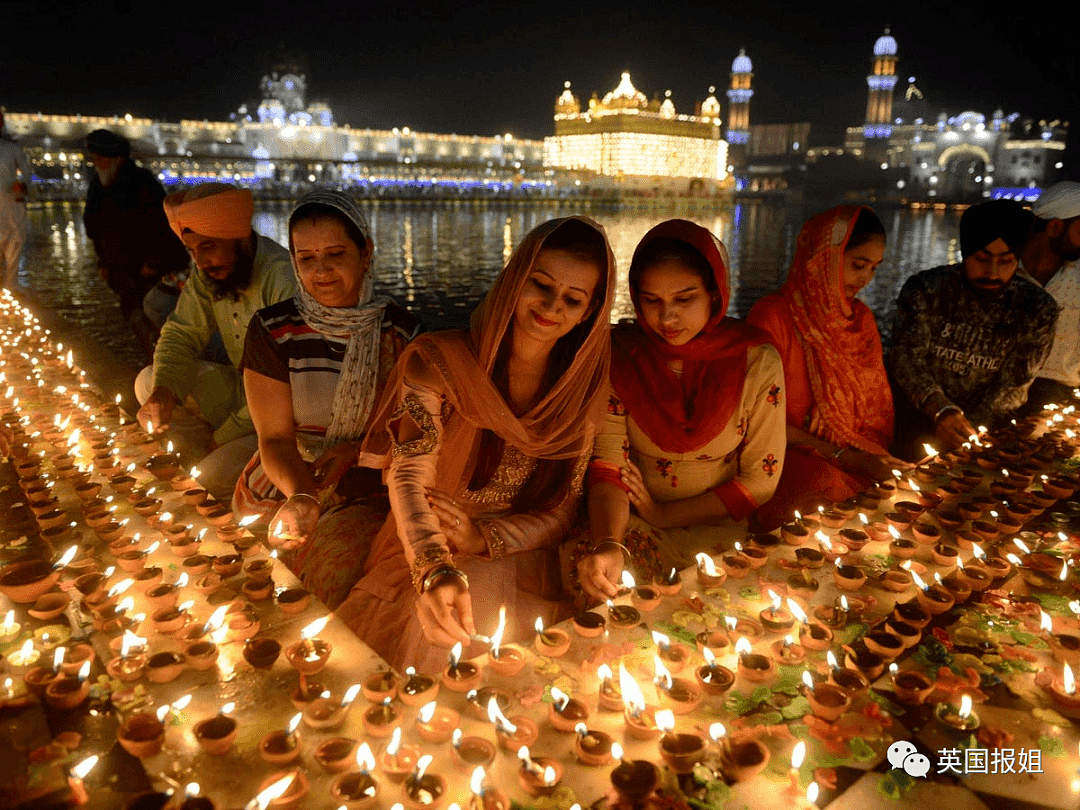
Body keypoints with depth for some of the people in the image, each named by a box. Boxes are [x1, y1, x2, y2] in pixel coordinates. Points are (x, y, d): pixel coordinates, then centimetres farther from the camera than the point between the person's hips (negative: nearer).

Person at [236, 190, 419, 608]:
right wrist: (300, 495, -26)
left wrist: (357, 449, -13)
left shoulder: (400, 330, 0)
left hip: (369, 489, 0)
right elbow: (276, 436, -5)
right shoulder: (271, 331, -2)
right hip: (285, 484, 1)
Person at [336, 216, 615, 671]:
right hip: (424, 558, -1)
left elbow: (560, 513, 4)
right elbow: (408, 478, -18)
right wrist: (436, 570, -37)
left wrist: (485, 539, -14)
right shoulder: (437, 361, -9)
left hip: (515, 555, 1)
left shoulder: (583, 392, -1)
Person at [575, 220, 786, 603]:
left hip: (717, 527, -1)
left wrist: (664, 515, -9)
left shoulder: (758, 361, -9)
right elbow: (608, 464, -11)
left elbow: (760, 480, -4)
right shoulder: (618, 355, -6)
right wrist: (607, 543, -30)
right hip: (631, 523, 1)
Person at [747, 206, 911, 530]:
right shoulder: (773, 318, -11)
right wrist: (844, 458, -15)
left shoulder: (861, 318, 13)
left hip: (860, 466, 6)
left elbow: (878, 403, 18)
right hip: (793, 461, -6)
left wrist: (878, 461, -1)